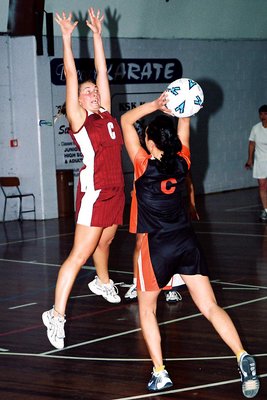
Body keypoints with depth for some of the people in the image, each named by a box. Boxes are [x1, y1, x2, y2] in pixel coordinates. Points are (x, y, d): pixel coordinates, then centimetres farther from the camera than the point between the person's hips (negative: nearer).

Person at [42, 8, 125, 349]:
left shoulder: (106, 115, 11)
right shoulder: (79, 119, -5)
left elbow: (101, 71, 12)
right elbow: (71, 76, -9)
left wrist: (97, 35, 12)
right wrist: (66, 38, -8)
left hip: (115, 191, 7)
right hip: (94, 192, -7)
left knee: (104, 244, 25)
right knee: (79, 255, -10)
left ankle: (102, 283, 51)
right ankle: (57, 315, -10)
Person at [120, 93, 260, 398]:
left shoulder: (144, 165, -11)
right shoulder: (182, 162, 1)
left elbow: (126, 120, -5)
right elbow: (184, 124, 15)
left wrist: (155, 105, -13)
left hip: (156, 246, -4)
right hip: (187, 242, 4)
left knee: (146, 309, 14)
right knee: (211, 308, 1)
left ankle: (159, 373, 4)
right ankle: (243, 358, -17)